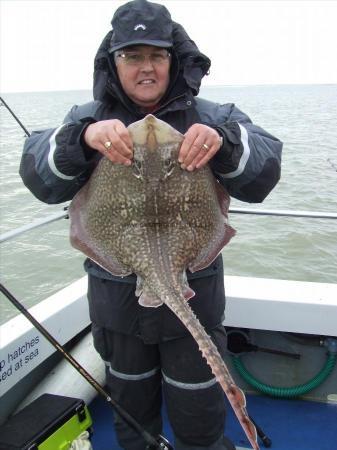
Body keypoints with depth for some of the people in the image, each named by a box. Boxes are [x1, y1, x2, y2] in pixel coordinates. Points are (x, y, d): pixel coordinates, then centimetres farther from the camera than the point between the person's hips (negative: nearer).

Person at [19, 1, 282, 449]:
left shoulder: (209, 117, -4)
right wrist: (83, 137, -35)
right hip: (116, 297, 2)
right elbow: (39, 176, -15)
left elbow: (263, 174, -16)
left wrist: (223, 142, -36)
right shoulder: (88, 119, -1)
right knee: (131, 414, 24)